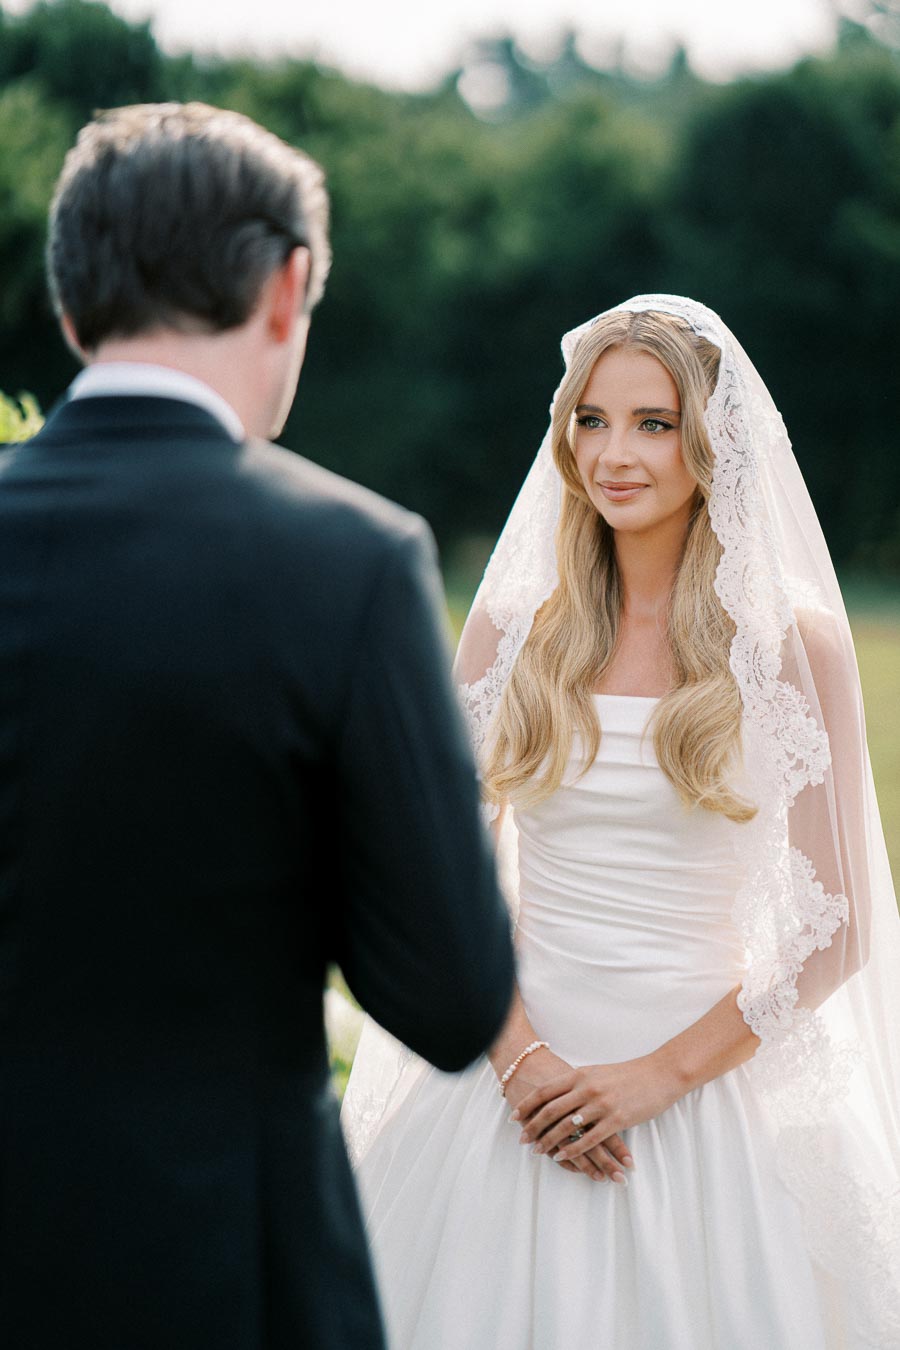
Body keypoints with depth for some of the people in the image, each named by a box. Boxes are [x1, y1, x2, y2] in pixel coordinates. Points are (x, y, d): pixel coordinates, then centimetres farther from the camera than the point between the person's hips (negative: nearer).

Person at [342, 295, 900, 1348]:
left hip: (707, 1080, -2)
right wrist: (519, 1057, -9)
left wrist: (658, 1075, -11)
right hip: (523, 1059, 2)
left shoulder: (794, 640, -5)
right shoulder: (512, 626, 2)